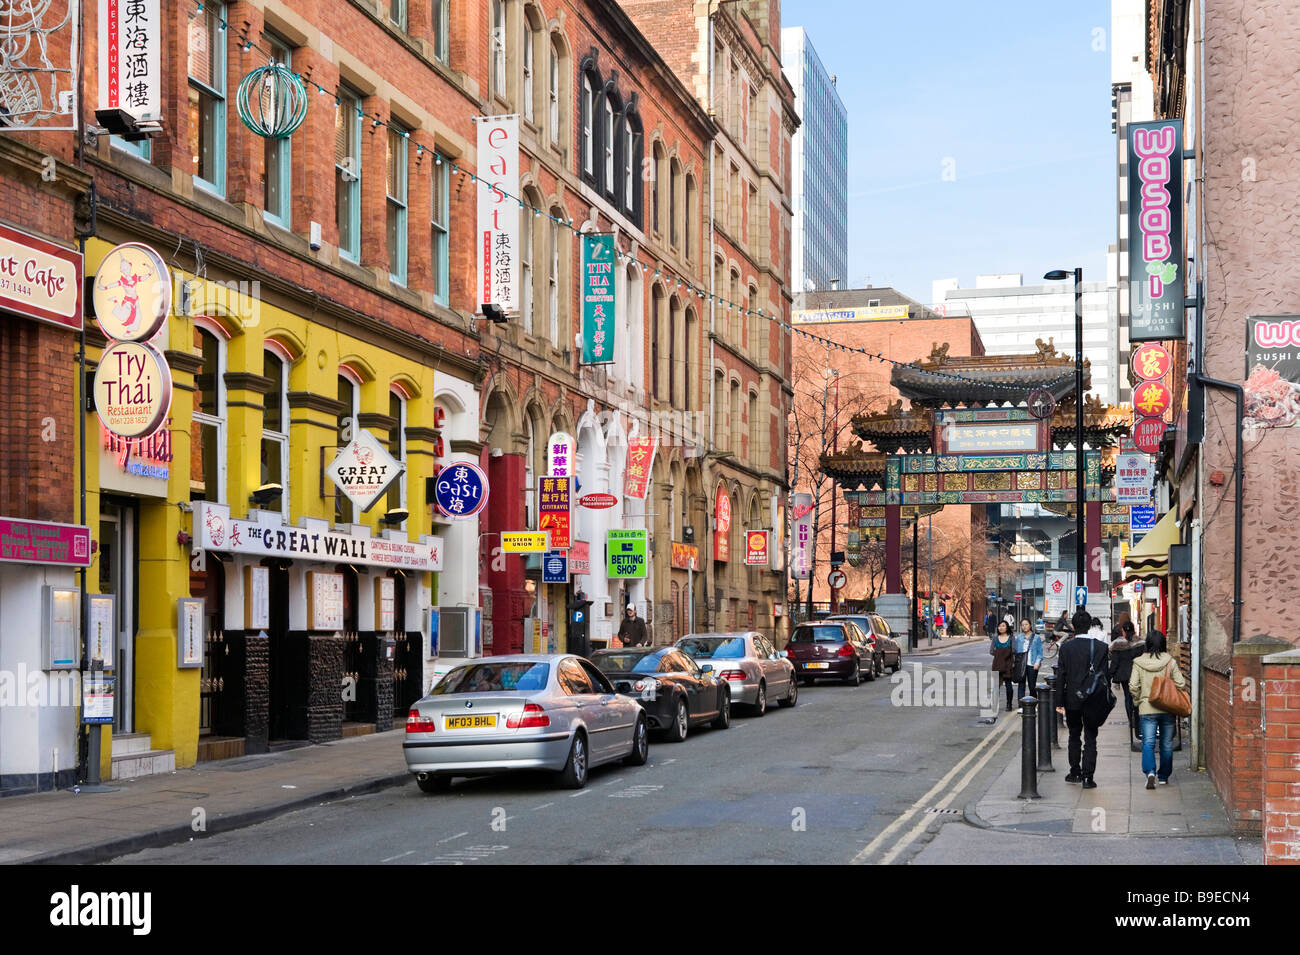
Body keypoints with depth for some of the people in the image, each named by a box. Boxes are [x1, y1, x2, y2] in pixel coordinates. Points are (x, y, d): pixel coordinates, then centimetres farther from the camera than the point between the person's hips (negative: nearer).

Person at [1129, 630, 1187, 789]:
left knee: (1148, 742, -2)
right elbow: (1181, 685, -6)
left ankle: (1150, 771, -24)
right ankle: (1164, 777, 21)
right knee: (1167, 744, 13)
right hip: (1168, 709, 1)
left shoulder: (1139, 663, -4)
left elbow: (1133, 686, -5)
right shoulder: (1171, 662, -5)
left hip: (1147, 709, -1)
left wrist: (1138, 700, 11)